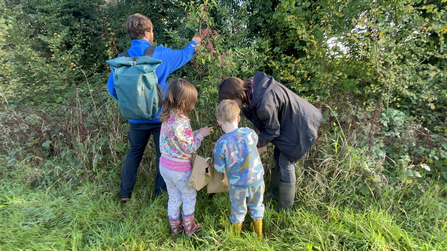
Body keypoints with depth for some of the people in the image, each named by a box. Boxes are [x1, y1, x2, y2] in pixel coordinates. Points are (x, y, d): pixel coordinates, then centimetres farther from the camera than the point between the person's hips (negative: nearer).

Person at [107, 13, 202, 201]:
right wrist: (194, 43, 28)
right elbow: (183, 56, 8)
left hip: (136, 117, 3)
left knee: (134, 153, 20)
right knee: (163, 154, 13)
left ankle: (125, 194, 29)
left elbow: (112, 87, -1)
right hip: (160, 116, -3)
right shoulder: (160, 54, -11)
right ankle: (161, 193, 27)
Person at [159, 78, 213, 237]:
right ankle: (189, 228, 36)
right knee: (189, 197, 18)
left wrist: (196, 133, 4)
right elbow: (189, 148, -21)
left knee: (173, 198, 24)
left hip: (164, 164, 7)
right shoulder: (181, 123, -29)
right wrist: (200, 135, -9)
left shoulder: (168, 117, -3)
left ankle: (174, 227, 43)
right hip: (179, 169, -7)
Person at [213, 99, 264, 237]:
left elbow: (220, 169, -14)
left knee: (238, 210, 24)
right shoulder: (249, 133, -18)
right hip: (257, 180, 2)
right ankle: (259, 234, 49)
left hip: (238, 185, -2)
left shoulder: (221, 144, -25)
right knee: (256, 207, 26)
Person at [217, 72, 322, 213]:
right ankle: (275, 194, 40)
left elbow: (272, 131, -20)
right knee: (278, 157, 19)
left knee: (286, 164, 0)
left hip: (298, 127, -9)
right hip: (287, 121, 9)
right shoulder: (252, 85, -11)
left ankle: (285, 210, 18)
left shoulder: (264, 104, -36)